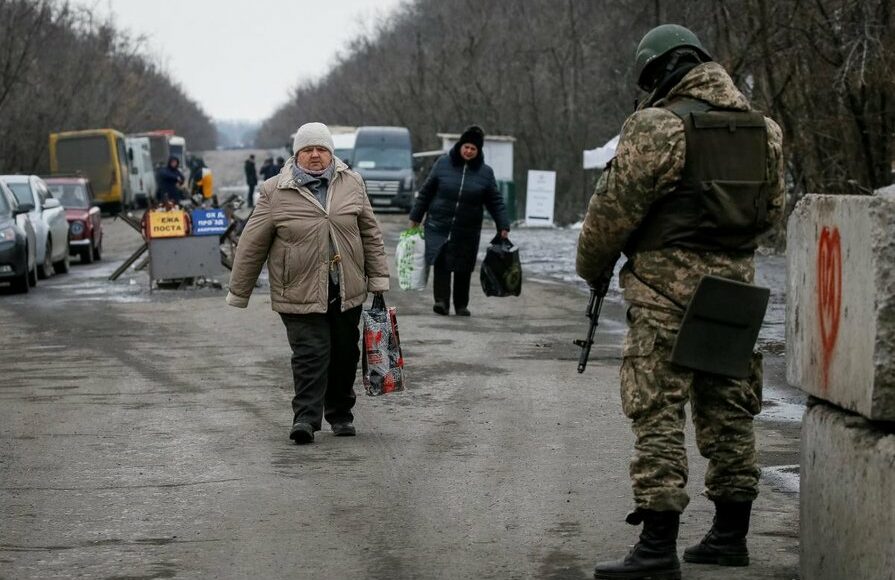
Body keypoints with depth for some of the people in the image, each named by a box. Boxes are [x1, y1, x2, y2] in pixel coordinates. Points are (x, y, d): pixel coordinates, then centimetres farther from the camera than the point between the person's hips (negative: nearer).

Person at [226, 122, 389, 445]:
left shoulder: (351, 184, 6)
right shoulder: (275, 192, -4)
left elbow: (370, 233, 12)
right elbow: (252, 245, 0)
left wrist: (378, 278, 8)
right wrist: (238, 294, 3)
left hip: (347, 293, 4)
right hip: (300, 294, -3)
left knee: (345, 355, 10)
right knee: (311, 355, -12)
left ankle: (340, 415, 26)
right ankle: (306, 418, -12)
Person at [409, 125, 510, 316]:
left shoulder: (485, 172, 3)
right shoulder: (443, 164, 0)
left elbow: (495, 202, 6)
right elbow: (426, 192, 7)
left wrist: (503, 227, -2)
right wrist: (415, 218, 9)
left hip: (467, 232, 1)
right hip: (439, 227, -1)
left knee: (463, 269, 6)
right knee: (441, 264, -17)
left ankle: (461, 305, 20)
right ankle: (441, 301, -23)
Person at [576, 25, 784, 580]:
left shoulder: (658, 125, -10)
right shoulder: (761, 128, 10)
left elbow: (615, 207, -8)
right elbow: (772, 209, 18)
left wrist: (593, 267, 8)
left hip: (668, 285, -7)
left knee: (658, 411, -6)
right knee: (728, 408, 14)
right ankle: (730, 534, 21)